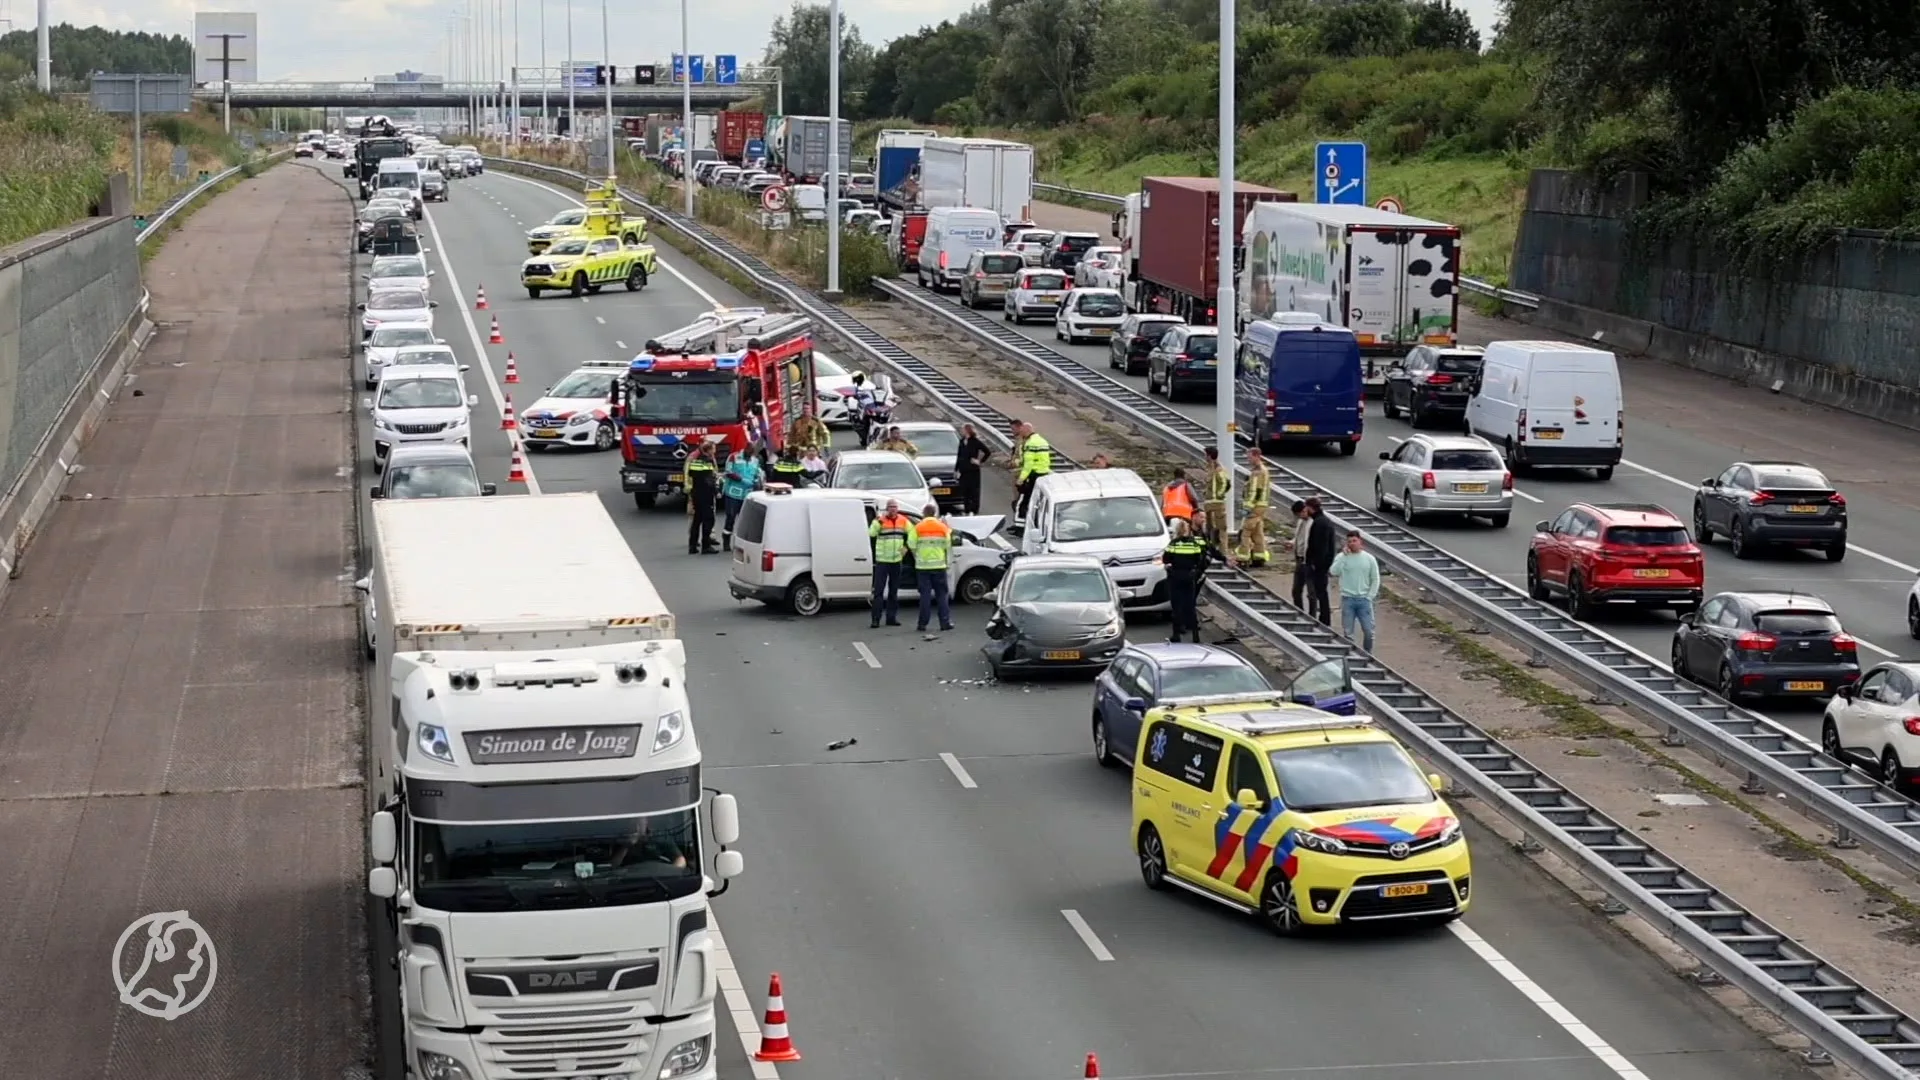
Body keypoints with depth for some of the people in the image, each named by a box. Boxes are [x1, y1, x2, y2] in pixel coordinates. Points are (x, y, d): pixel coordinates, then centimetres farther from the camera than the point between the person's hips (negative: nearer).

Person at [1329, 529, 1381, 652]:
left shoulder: (1369, 559, 3)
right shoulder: (1342, 557, -2)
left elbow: (1375, 580, 6)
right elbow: (1334, 572, -19)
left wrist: (1370, 597, -3)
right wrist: (1344, 555, -19)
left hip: (1364, 599, 1)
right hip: (1347, 599, -1)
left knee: (1368, 631, -1)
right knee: (1347, 632, 1)